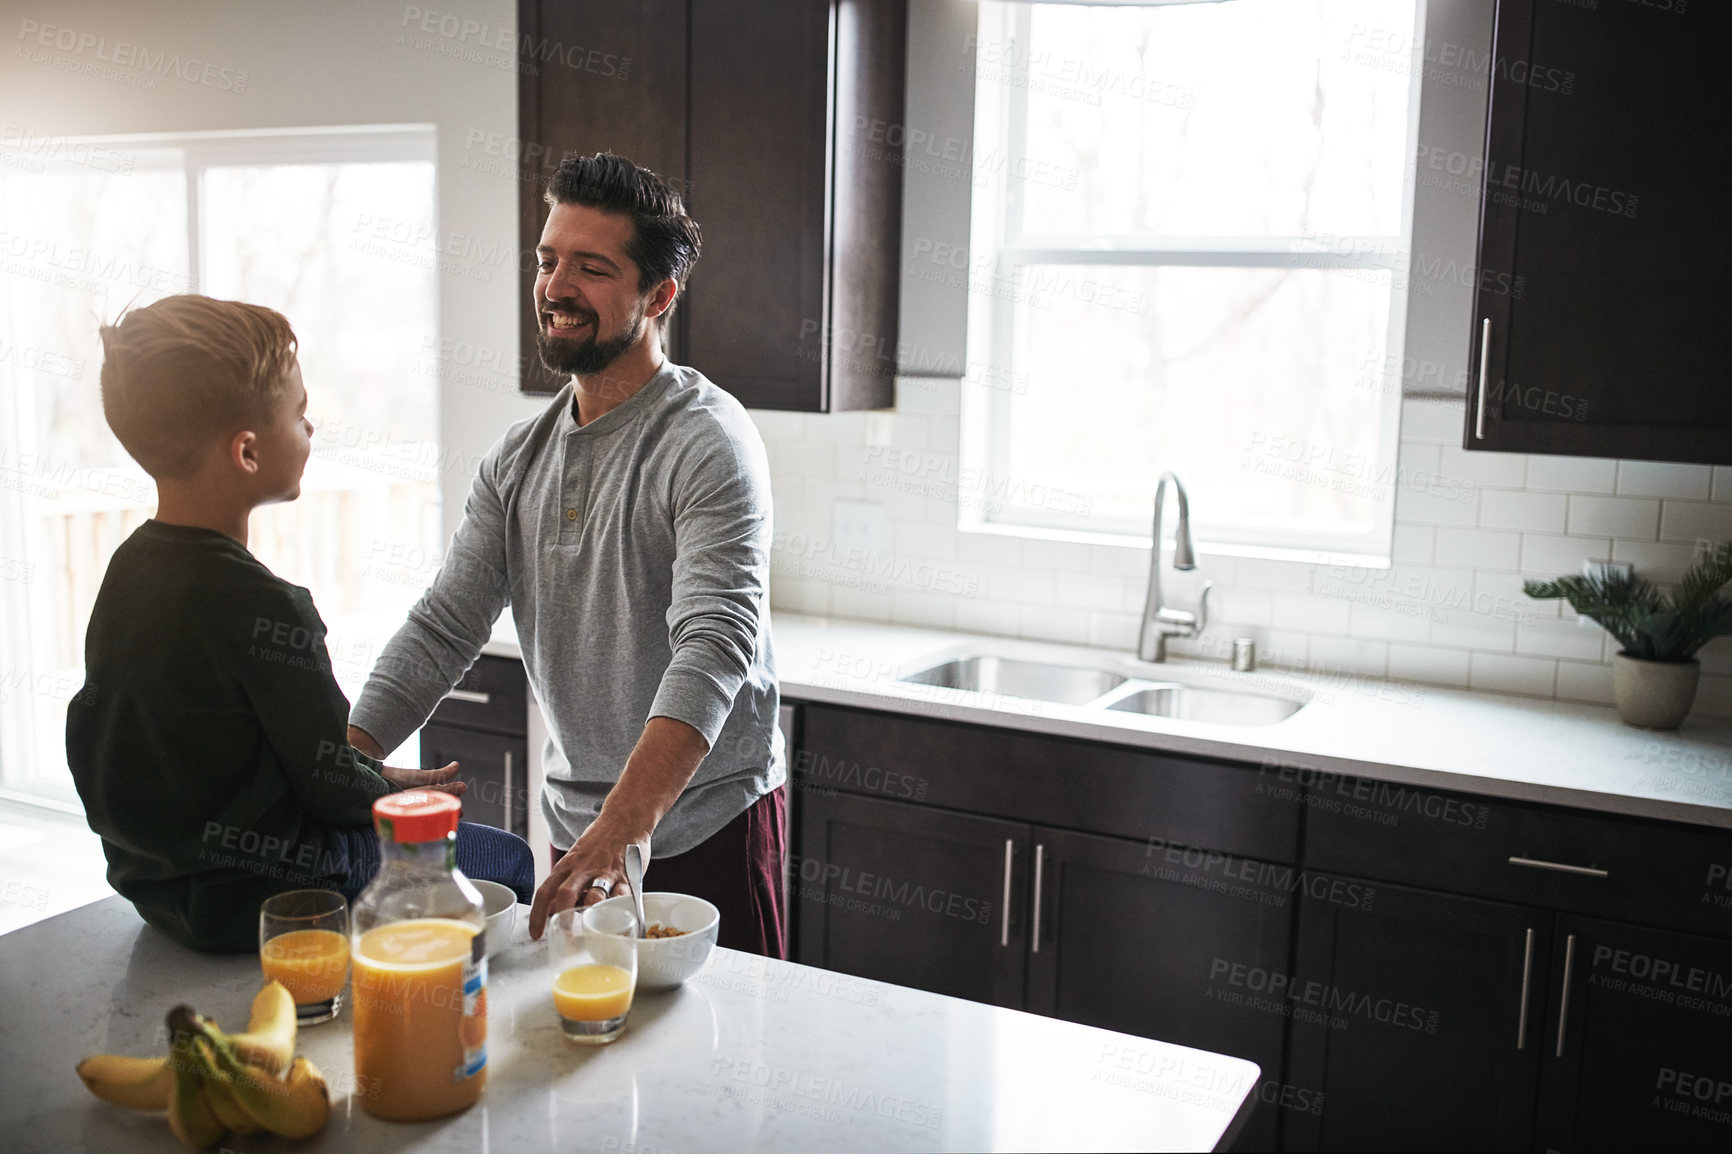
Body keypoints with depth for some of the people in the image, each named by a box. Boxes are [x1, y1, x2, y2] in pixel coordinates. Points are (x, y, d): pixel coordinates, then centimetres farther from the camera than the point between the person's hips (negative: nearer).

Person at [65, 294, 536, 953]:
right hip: (250, 901, -9)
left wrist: (377, 778, 8)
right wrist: (396, 792, 2)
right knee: (507, 861, 6)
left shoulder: (130, 565, 0)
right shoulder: (262, 606, -27)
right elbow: (331, 786, -20)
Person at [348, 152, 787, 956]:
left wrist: (623, 829, -41)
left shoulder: (708, 443, -17)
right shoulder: (518, 459, 6)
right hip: (576, 828, 6)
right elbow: (444, 626, 2)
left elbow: (714, 648, -29)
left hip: (707, 824, -6)